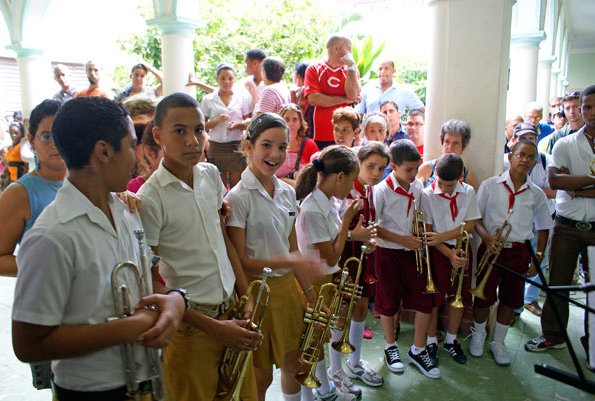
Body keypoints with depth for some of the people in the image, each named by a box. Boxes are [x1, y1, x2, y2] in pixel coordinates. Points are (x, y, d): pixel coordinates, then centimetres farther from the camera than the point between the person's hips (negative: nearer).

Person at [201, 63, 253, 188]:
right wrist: (216, 120, -14)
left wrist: (239, 124, -15)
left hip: (237, 146, 0)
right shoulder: (208, 99, 5)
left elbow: (249, 122, 6)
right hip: (216, 147, 0)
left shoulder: (242, 97, 6)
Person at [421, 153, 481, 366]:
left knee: (460, 298, 11)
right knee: (433, 298, 4)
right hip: (437, 251, -3)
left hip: (461, 249, 3)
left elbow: (470, 225, -6)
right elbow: (427, 231, -11)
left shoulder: (468, 192, -3)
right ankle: (431, 341, 22)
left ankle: (451, 340, 30)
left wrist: (442, 236, -17)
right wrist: (449, 253, -19)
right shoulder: (427, 195, -12)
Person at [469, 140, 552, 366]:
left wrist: (537, 258, 3)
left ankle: (498, 342, 29)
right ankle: (478, 334, 31)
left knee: (510, 299, 11)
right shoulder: (490, 185, -4)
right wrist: (487, 239, -18)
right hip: (492, 249, -2)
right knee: (484, 296, 5)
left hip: (519, 252, 2)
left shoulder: (536, 194, 3)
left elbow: (543, 228, 10)